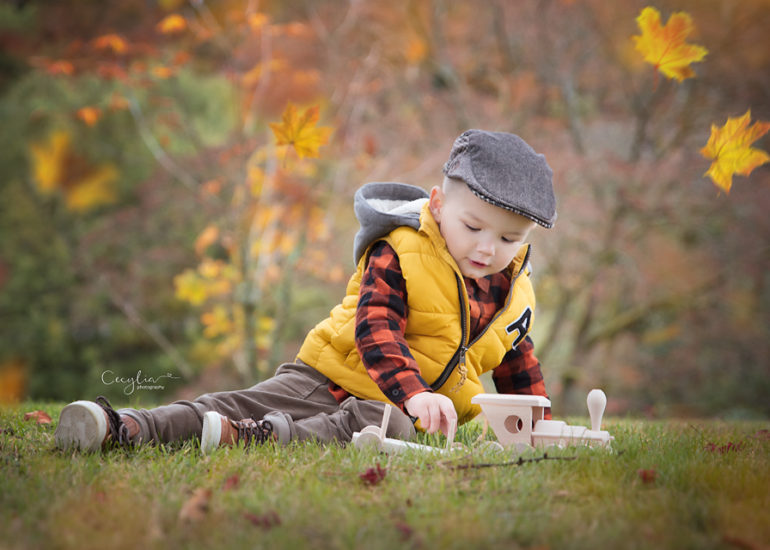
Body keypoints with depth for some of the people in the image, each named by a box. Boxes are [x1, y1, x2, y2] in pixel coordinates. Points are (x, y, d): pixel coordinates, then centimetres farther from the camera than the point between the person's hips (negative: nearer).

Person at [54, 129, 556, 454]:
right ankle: (127, 428, -35)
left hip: (405, 407, 3)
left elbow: (518, 362, 26)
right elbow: (376, 331, -22)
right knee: (243, 403, -22)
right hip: (335, 375, -2)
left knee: (389, 426, -35)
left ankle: (259, 438, -51)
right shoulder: (397, 255, -9)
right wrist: (413, 393, -36)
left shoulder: (514, 294, 9)